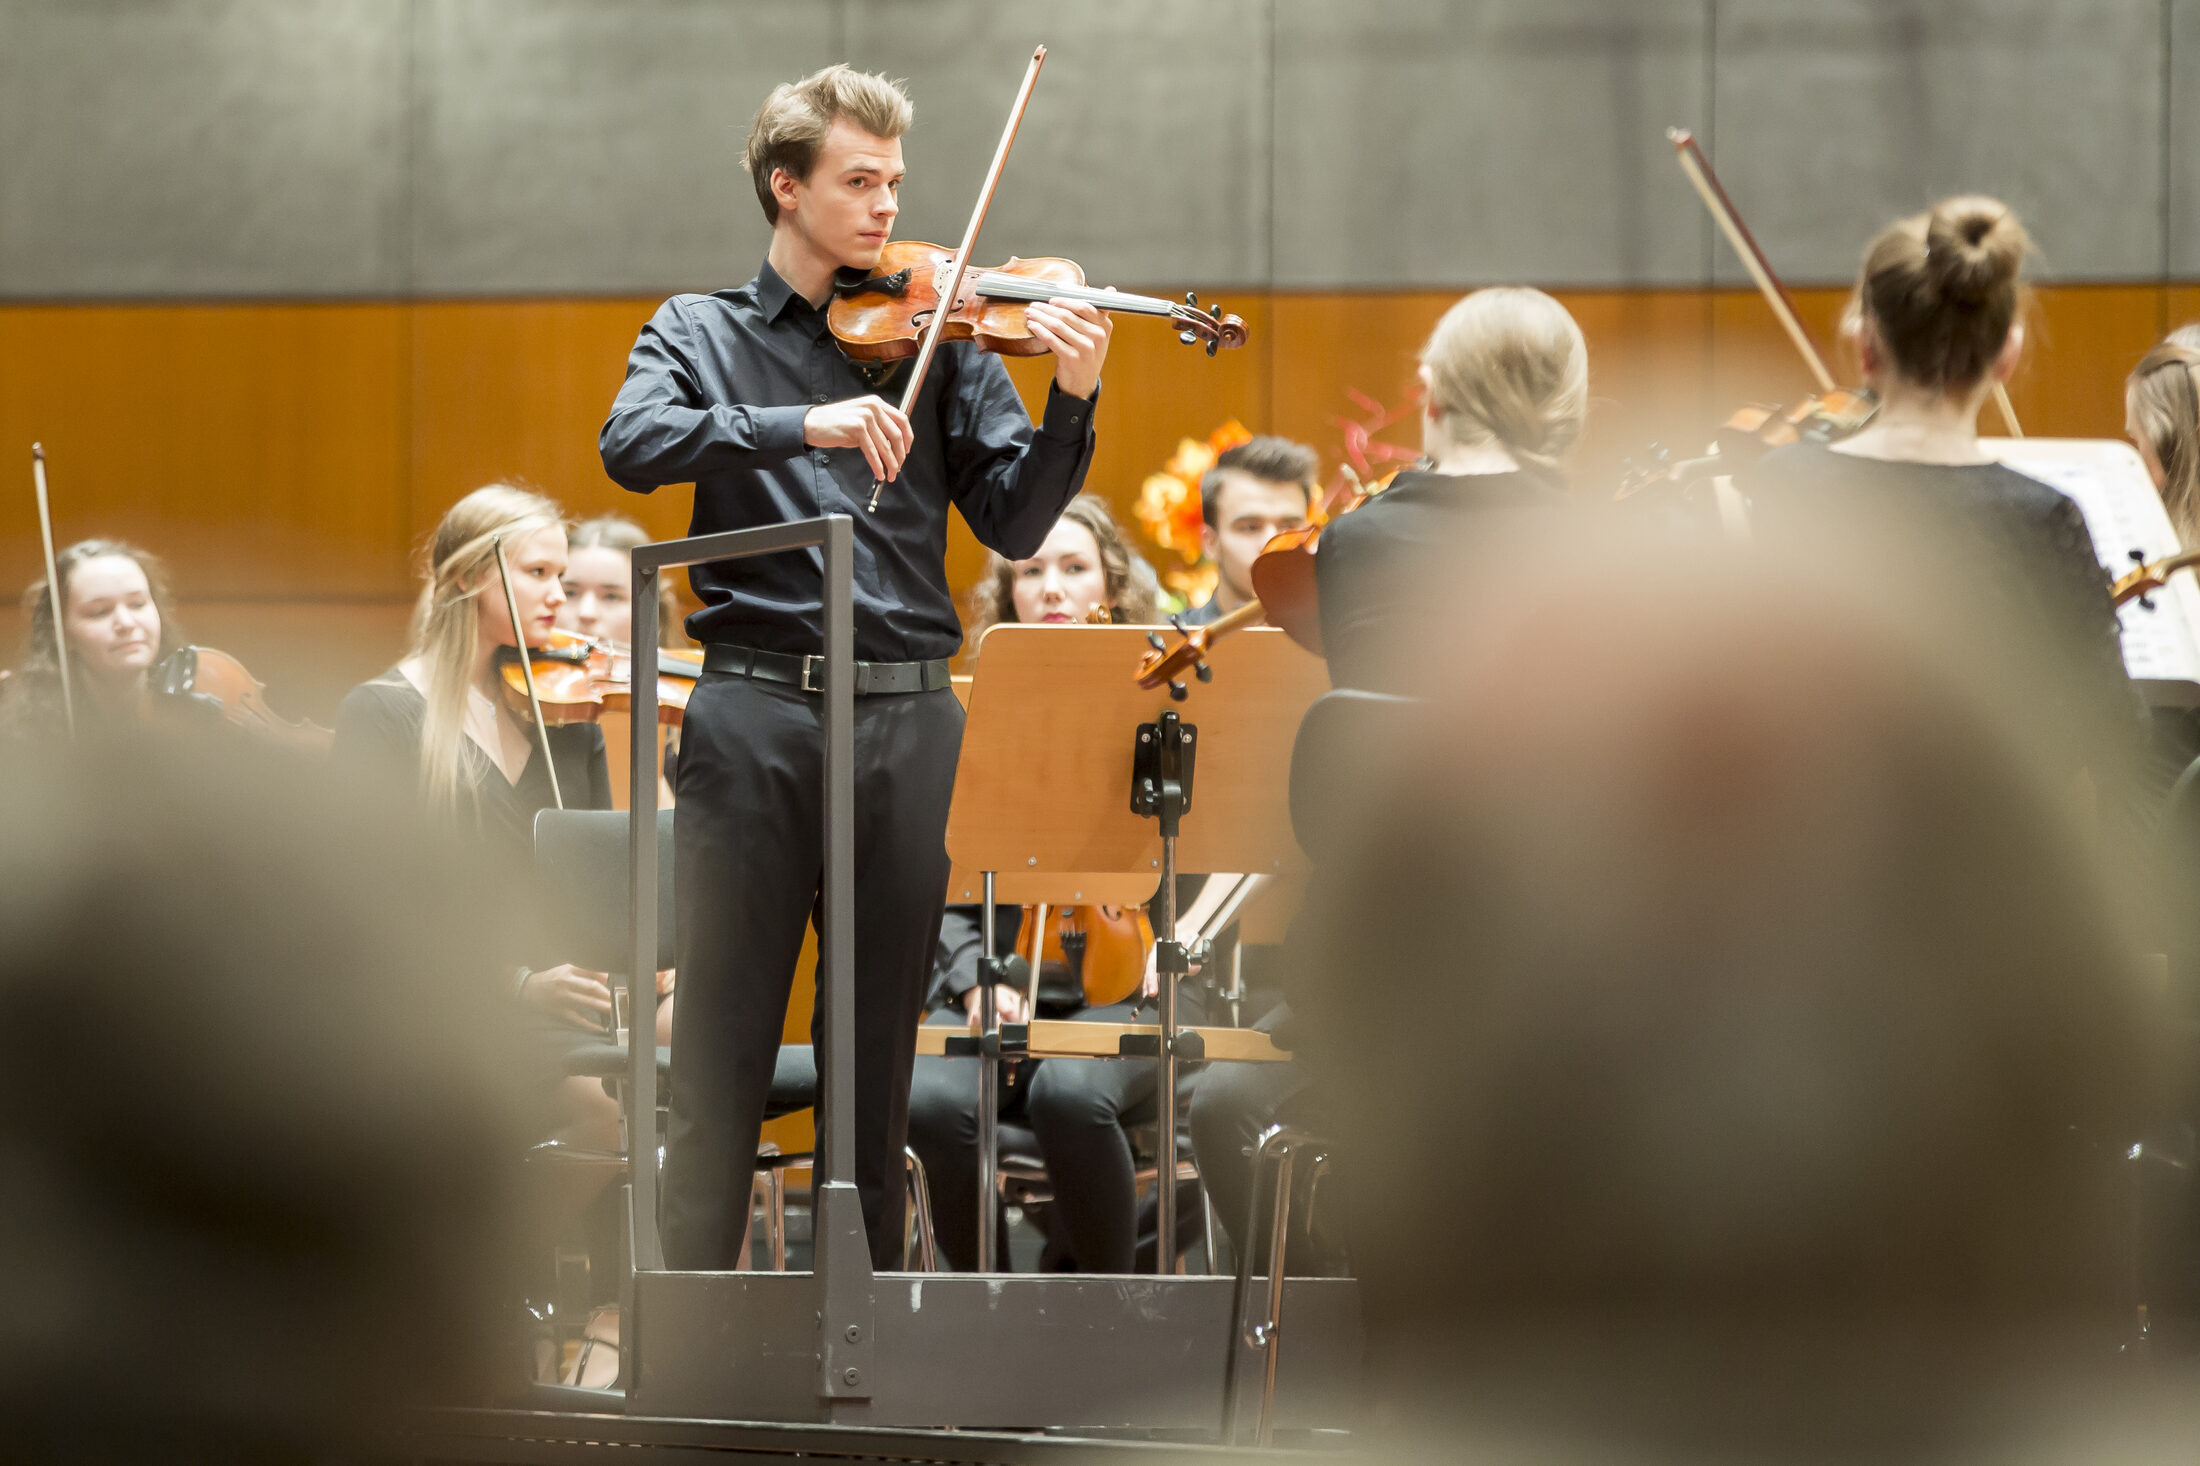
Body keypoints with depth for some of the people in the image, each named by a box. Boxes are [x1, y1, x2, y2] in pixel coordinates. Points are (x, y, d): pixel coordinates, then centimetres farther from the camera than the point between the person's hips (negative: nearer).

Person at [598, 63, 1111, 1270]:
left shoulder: (938, 340, 11)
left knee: (881, 1042, 6)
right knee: (724, 1038, -2)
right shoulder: (701, 332, 9)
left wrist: (1073, 400, -12)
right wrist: (803, 426, -22)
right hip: (758, 710, -2)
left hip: (906, 718, 2)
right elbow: (633, 446, -11)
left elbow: (1015, 522, 5)